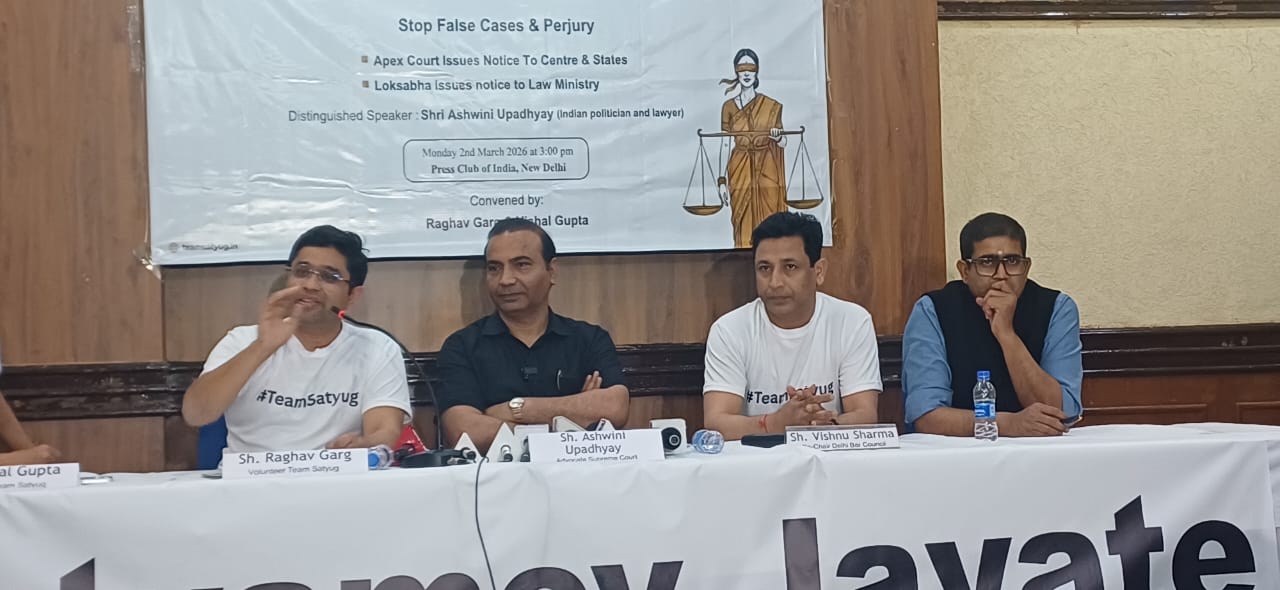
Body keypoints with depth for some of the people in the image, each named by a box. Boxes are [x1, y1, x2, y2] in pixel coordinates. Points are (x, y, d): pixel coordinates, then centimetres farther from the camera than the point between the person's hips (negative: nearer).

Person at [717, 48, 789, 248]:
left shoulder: (772, 106, 4)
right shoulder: (729, 107, 4)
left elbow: (783, 143, 6)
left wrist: (778, 137, -18)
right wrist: (722, 180, -3)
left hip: (766, 172, 0)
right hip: (740, 173, 0)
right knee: (744, 224, -1)